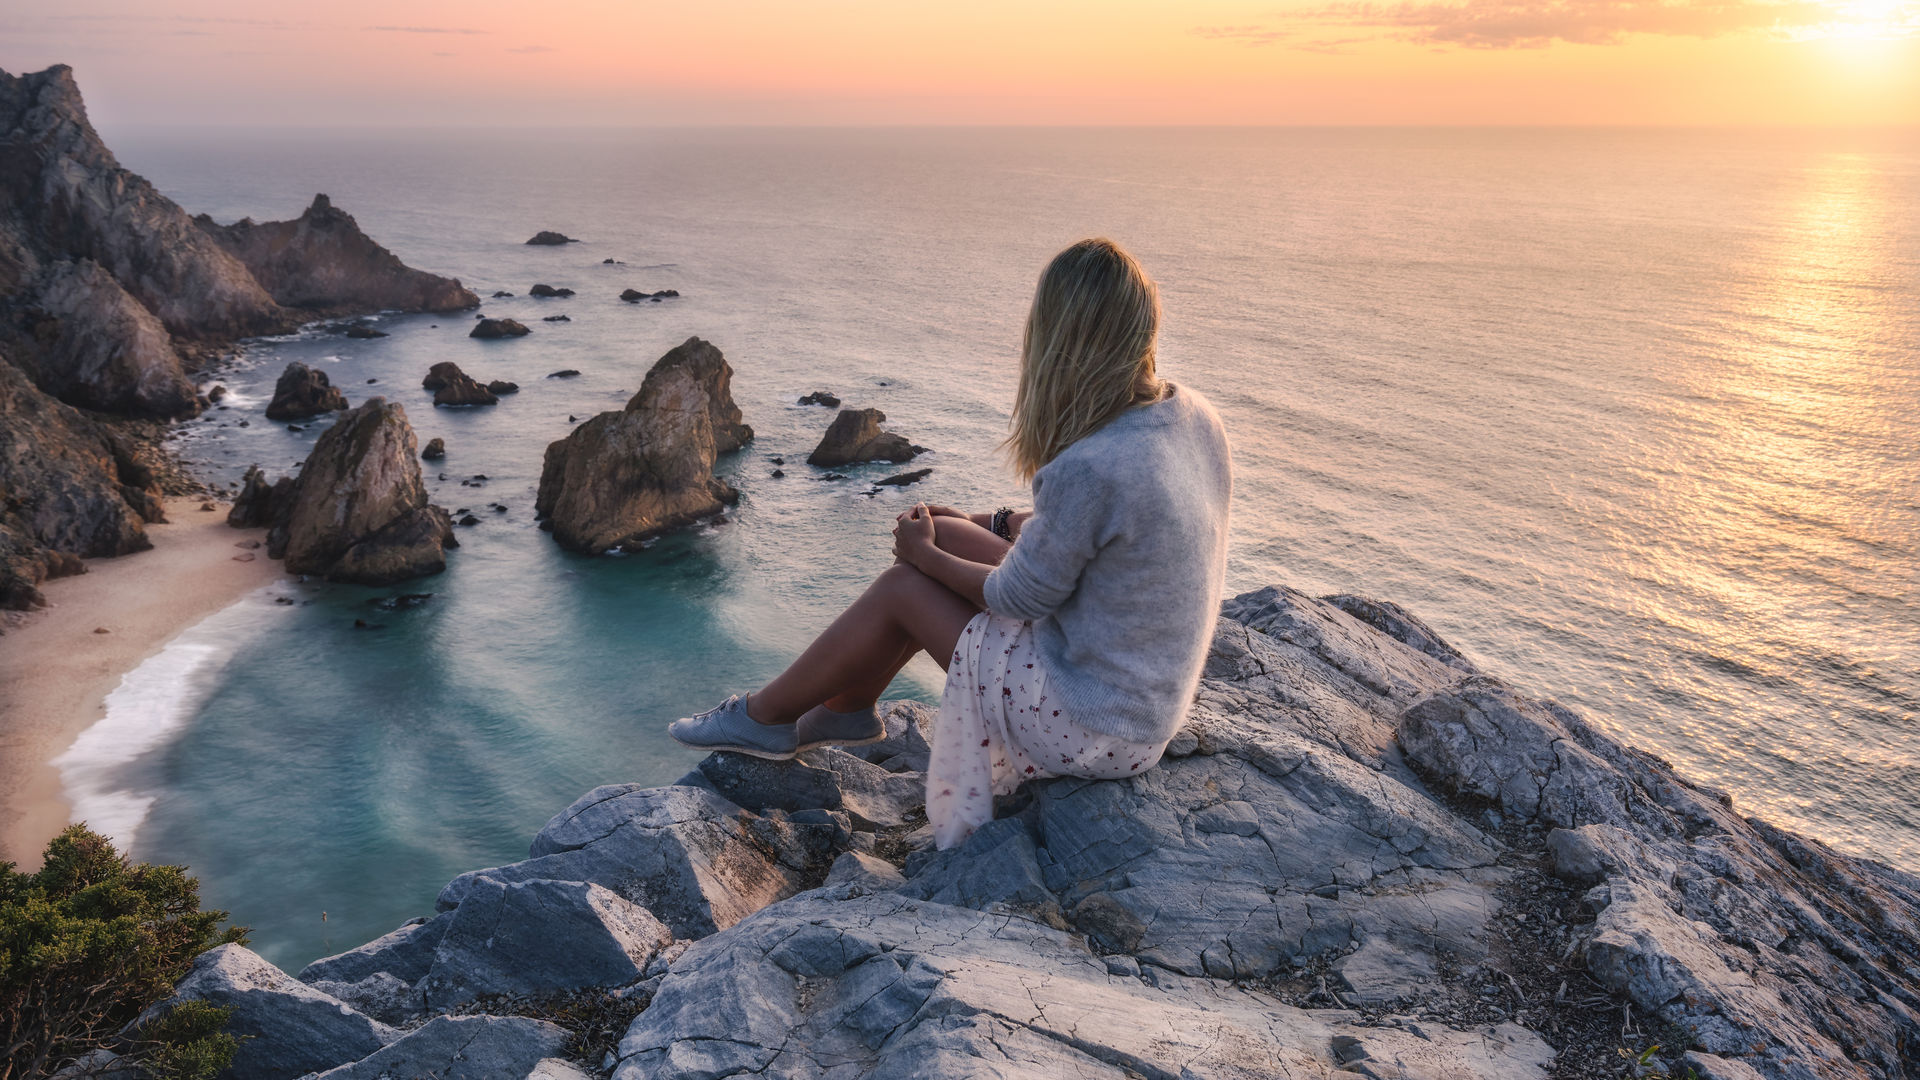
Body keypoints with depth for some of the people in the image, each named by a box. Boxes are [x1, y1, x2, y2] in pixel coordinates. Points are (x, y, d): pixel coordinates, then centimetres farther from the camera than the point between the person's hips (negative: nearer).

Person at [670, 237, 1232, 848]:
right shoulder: (1192, 414, -4)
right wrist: (993, 525, 12)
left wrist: (925, 553, 2)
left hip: (1097, 731, -8)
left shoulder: (1087, 469, -31)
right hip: (1155, 694, 8)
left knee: (902, 586, 2)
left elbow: (1017, 599, -16)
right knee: (945, 536, 11)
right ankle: (846, 708, 29)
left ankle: (765, 717, 25)